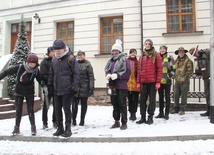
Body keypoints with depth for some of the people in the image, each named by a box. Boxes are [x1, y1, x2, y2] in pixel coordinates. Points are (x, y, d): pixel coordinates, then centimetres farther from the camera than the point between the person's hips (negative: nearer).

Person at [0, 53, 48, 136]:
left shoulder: (36, 70, -11)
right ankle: (17, 128, 19)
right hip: (19, 92, 0)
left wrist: (44, 86, -10)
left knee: (30, 110, -1)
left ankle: (33, 127, 11)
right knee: (18, 110, 7)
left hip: (30, 93, 0)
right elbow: (7, 72, -7)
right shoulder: (20, 67, -17)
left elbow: (39, 79, 4)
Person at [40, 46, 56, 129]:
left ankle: (55, 122, 19)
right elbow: (43, 75, -8)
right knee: (46, 105, 6)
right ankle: (45, 123, 15)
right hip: (48, 86, -3)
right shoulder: (44, 62, -1)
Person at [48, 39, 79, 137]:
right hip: (56, 89, 7)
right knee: (57, 109, 11)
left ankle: (68, 129, 13)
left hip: (67, 89, -6)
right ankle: (60, 128, 25)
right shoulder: (54, 59, 12)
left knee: (66, 109, 0)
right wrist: (49, 84, 14)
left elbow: (76, 73, -10)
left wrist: (74, 87, -14)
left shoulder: (70, 58, -7)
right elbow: (51, 73, 21)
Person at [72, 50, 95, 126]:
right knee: (74, 104, 2)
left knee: (84, 104, 8)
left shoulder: (87, 65, -1)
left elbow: (91, 77, -6)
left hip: (84, 88, -3)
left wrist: (91, 87, -13)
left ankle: (82, 120, 18)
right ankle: (74, 120, 13)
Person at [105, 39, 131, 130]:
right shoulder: (111, 61, 14)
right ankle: (116, 122, 24)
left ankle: (124, 123, 9)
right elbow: (107, 70, 17)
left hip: (121, 86, -6)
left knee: (122, 104, -2)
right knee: (114, 104, 12)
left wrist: (117, 75, -20)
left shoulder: (124, 60, -4)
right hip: (112, 86, 6)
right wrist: (108, 75, -6)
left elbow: (128, 72, -10)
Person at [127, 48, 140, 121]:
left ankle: (134, 113, 11)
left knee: (135, 99, 3)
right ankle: (131, 113, 21)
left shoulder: (138, 62, 0)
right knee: (130, 99, 11)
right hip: (128, 83, 2)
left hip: (135, 83, -2)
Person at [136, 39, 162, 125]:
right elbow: (139, 69, 12)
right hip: (143, 82, 4)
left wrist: (158, 82, -10)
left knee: (152, 99, 4)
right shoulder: (142, 56, 13)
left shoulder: (156, 55, 1)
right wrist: (138, 82, 6)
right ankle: (143, 117, 15)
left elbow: (159, 69, -4)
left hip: (152, 81, -4)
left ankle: (150, 117, 13)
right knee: (142, 100, 6)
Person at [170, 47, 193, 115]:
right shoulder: (176, 60, 15)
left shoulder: (188, 60, -5)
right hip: (177, 81, 6)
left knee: (183, 96, 1)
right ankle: (176, 108, 20)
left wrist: (185, 78, -13)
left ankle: (182, 109, 11)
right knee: (176, 95, 8)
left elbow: (190, 70, -9)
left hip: (184, 81, -6)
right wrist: (175, 76, 13)